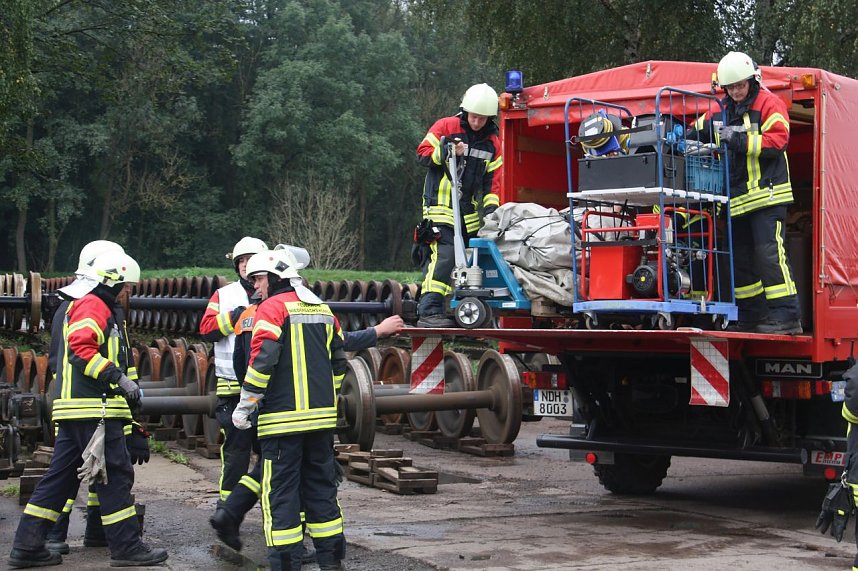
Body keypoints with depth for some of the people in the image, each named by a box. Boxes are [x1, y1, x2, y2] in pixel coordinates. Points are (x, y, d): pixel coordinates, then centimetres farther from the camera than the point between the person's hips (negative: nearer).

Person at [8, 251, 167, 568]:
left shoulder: (87, 306, 25)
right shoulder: (92, 305, -8)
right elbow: (82, 349, -22)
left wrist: (124, 386, 21)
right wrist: (118, 378, -20)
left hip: (74, 409, 11)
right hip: (94, 410, -11)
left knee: (60, 477, 10)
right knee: (115, 474, -5)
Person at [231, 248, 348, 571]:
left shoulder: (273, 307, -7)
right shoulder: (323, 309, 16)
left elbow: (263, 360, -16)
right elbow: (338, 362, 19)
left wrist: (245, 405, -9)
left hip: (284, 417, -7)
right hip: (322, 417, 7)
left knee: (280, 490, -1)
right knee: (321, 485, 14)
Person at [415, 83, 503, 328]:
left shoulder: (492, 142, 12)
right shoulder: (445, 126, -1)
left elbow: (493, 179, 12)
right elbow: (423, 153, -1)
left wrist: (490, 205, -1)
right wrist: (445, 153, -18)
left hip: (469, 212, 6)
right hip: (440, 206, -6)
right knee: (444, 255, -19)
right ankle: (429, 312, -20)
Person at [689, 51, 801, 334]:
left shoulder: (769, 104, -3)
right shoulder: (721, 112, 16)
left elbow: (777, 141, -15)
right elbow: (696, 133, 27)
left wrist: (739, 140, -21)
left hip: (766, 193, -7)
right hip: (736, 199, 7)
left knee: (769, 253, -15)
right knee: (740, 258, 9)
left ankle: (786, 316, -14)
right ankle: (752, 317, 16)